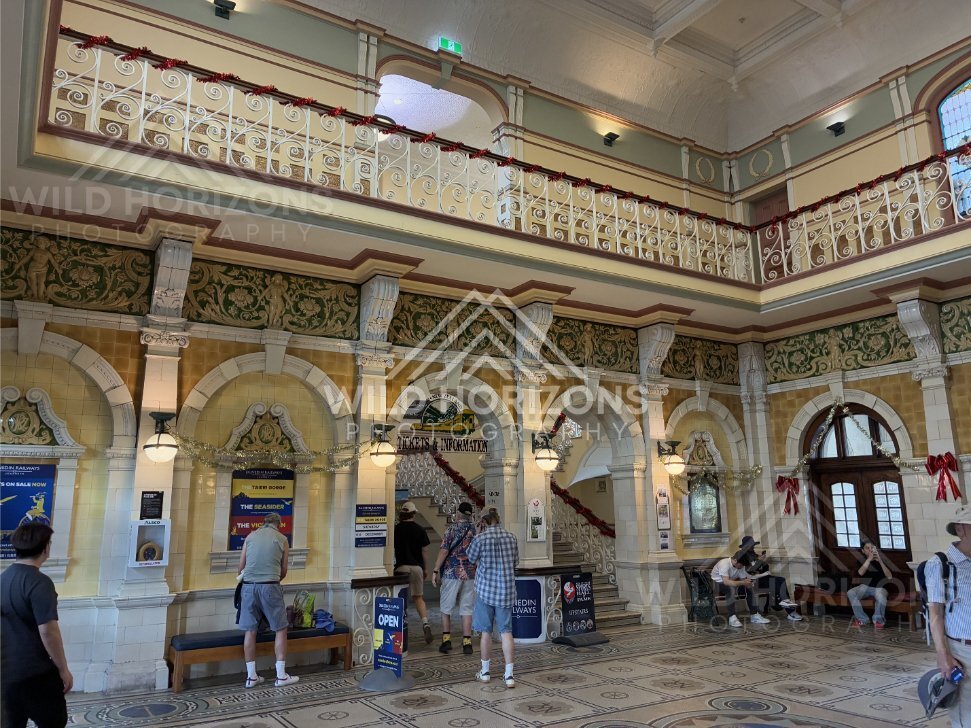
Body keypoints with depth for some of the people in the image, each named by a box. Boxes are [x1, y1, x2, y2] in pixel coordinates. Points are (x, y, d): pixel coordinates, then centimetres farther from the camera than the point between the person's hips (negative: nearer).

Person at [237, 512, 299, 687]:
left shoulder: (250, 537, 14)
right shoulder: (282, 539, 9)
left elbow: (241, 567, 18)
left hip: (249, 586, 3)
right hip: (270, 587, -3)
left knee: (250, 631, 9)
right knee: (281, 630, 7)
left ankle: (251, 676, 14)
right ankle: (281, 676, 7)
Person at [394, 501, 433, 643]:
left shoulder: (396, 529, -2)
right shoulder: (419, 530, 0)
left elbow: (392, 550, 1)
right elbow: (424, 551, 4)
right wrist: (425, 568, 13)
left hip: (401, 566, -1)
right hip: (417, 567, 1)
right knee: (418, 597, 10)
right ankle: (425, 623, -9)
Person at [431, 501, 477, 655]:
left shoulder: (452, 529, -7)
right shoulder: (476, 530, 3)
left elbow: (444, 551, -13)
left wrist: (435, 571, -7)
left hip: (452, 573, -3)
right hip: (470, 574, 3)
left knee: (446, 608, 11)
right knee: (466, 609, 8)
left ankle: (446, 639, 6)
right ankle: (467, 643, 7)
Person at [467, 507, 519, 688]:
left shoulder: (480, 539, -12)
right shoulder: (511, 537, 0)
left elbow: (471, 558, 5)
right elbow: (515, 562, 11)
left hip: (486, 589, -3)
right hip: (506, 590, 3)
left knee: (486, 632, 9)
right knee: (506, 631, 6)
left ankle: (485, 672, 22)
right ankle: (509, 675, 5)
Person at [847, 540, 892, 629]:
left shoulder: (881, 560, -1)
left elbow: (890, 577, -14)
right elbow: (860, 573, -18)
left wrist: (880, 561, -23)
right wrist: (869, 559, -21)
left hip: (879, 587, -2)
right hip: (865, 586, 2)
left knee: (881, 595, -38)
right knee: (850, 593, -26)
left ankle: (878, 620, -15)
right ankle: (862, 619, -12)